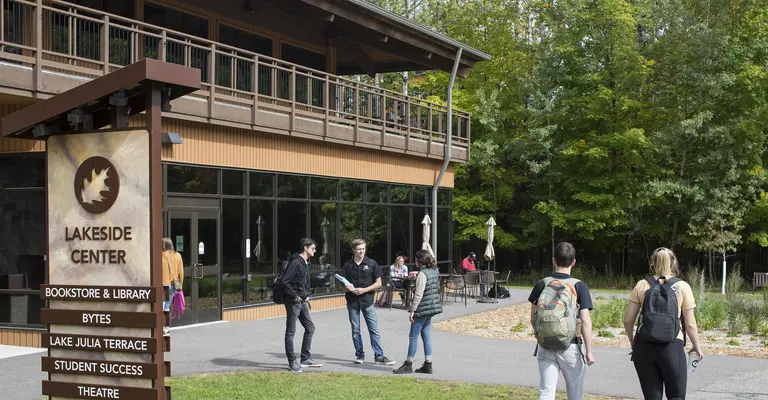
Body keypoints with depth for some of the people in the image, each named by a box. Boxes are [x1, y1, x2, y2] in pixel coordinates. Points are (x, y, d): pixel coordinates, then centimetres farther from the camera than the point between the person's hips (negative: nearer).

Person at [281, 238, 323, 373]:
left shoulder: (306, 263, 13)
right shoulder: (295, 262, -16)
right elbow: (284, 281, -21)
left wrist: (307, 295, 10)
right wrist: (295, 296, -19)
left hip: (302, 302, 10)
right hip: (293, 302, -10)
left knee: (310, 327, 11)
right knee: (290, 332, 0)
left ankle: (305, 359, 19)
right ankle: (292, 362, 5)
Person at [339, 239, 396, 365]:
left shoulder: (371, 263, 0)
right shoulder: (348, 265, 4)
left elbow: (378, 283, 0)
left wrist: (364, 290, -12)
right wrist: (349, 289, -15)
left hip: (367, 301, -1)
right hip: (352, 302, 2)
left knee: (374, 330, -3)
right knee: (355, 331, 8)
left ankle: (379, 356, 1)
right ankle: (360, 355, 18)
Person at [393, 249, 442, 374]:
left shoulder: (422, 274, -17)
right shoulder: (433, 271, 10)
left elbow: (419, 294, -19)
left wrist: (412, 310, -16)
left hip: (423, 309, -9)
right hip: (431, 308, 9)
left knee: (413, 336, -2)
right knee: (426, 336, 11)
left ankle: (408, 364, 3)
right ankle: (428, 364, 11)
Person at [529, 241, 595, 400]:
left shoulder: (541, 284, 0)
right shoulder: (579, 286, -8)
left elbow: (533, 319, 4)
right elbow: (585, 321, -12)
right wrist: (589, 351, -7)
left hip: (544, 347, 2)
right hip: (570, 347, -2)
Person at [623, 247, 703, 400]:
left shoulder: (642, 285, 4)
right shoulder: (682, 286, 0)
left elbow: (628, 320, 4)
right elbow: (690, 324, -1)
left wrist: (632, 341, 20)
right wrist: (697, 348, 13)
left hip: (644, 347, 2)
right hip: (672, 347, -2)